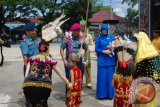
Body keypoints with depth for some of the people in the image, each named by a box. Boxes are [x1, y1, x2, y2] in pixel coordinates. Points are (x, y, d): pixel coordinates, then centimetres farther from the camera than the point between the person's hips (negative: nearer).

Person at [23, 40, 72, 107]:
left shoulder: (32, 58, 23)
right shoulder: (51, 60, 22)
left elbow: (26, 74, 14)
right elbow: (60, 74, 32)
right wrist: (68, 83, 45)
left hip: (29, 85, 1)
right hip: (44, 86, -1)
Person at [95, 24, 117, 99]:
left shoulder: (112, 37, 8)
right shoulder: (99, 39, 5)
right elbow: (96, 49, 2)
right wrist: (104, 51, -12)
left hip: (111, 60, 1)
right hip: (102, 61, -1)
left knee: (110, 77, 4)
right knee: (102, 78, 0)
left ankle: (110, 94, 14)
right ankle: (101, 94, 9)